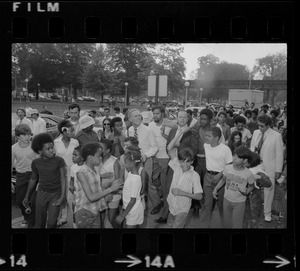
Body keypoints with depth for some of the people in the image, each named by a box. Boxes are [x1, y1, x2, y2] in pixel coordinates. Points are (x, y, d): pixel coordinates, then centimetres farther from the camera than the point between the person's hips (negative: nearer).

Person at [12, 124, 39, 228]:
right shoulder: (13, 148, -5)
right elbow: (11, 165, 5)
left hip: (32, 174, -3)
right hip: (20, 176, 3)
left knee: (32, 200, -7)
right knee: (20, 200, 13)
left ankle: (32, 223, 15)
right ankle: (26, 217, 42)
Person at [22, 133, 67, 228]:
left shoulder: (59, 160, -12)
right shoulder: (36, 162, -2)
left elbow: (63, 179, -9)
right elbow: (33, 179, 11)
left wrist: (62, 196, -16)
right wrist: (27, 196, 16)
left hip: (56, 194, -2)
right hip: (42, 193, 3)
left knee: (51, 222, -11)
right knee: (39, 223, 6)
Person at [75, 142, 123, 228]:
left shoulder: (95, 169, 6)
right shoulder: (81, 173, -18)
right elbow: (91, 197, -23)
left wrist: (105, 197, -4)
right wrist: (111, 189, -20)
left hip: (98, 211, 7)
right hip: (85, 214, -7)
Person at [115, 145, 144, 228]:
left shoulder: (135, 179, -24)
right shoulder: (130, 174, 1)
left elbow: (133, 200, -21)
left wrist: (122, 216, -16)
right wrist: (123, 209, 16)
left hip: (134, 211, -8)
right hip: (129, 209, 8)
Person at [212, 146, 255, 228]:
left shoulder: (248, 174, -19)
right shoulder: (227, 168, -11)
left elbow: (251, 186, 0)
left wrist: (246, 192, -18)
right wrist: (215, 189, -3)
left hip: (239, 203, -3)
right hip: (226, 200, 3)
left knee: (236, 225, 5)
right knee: (226, 224, 17)